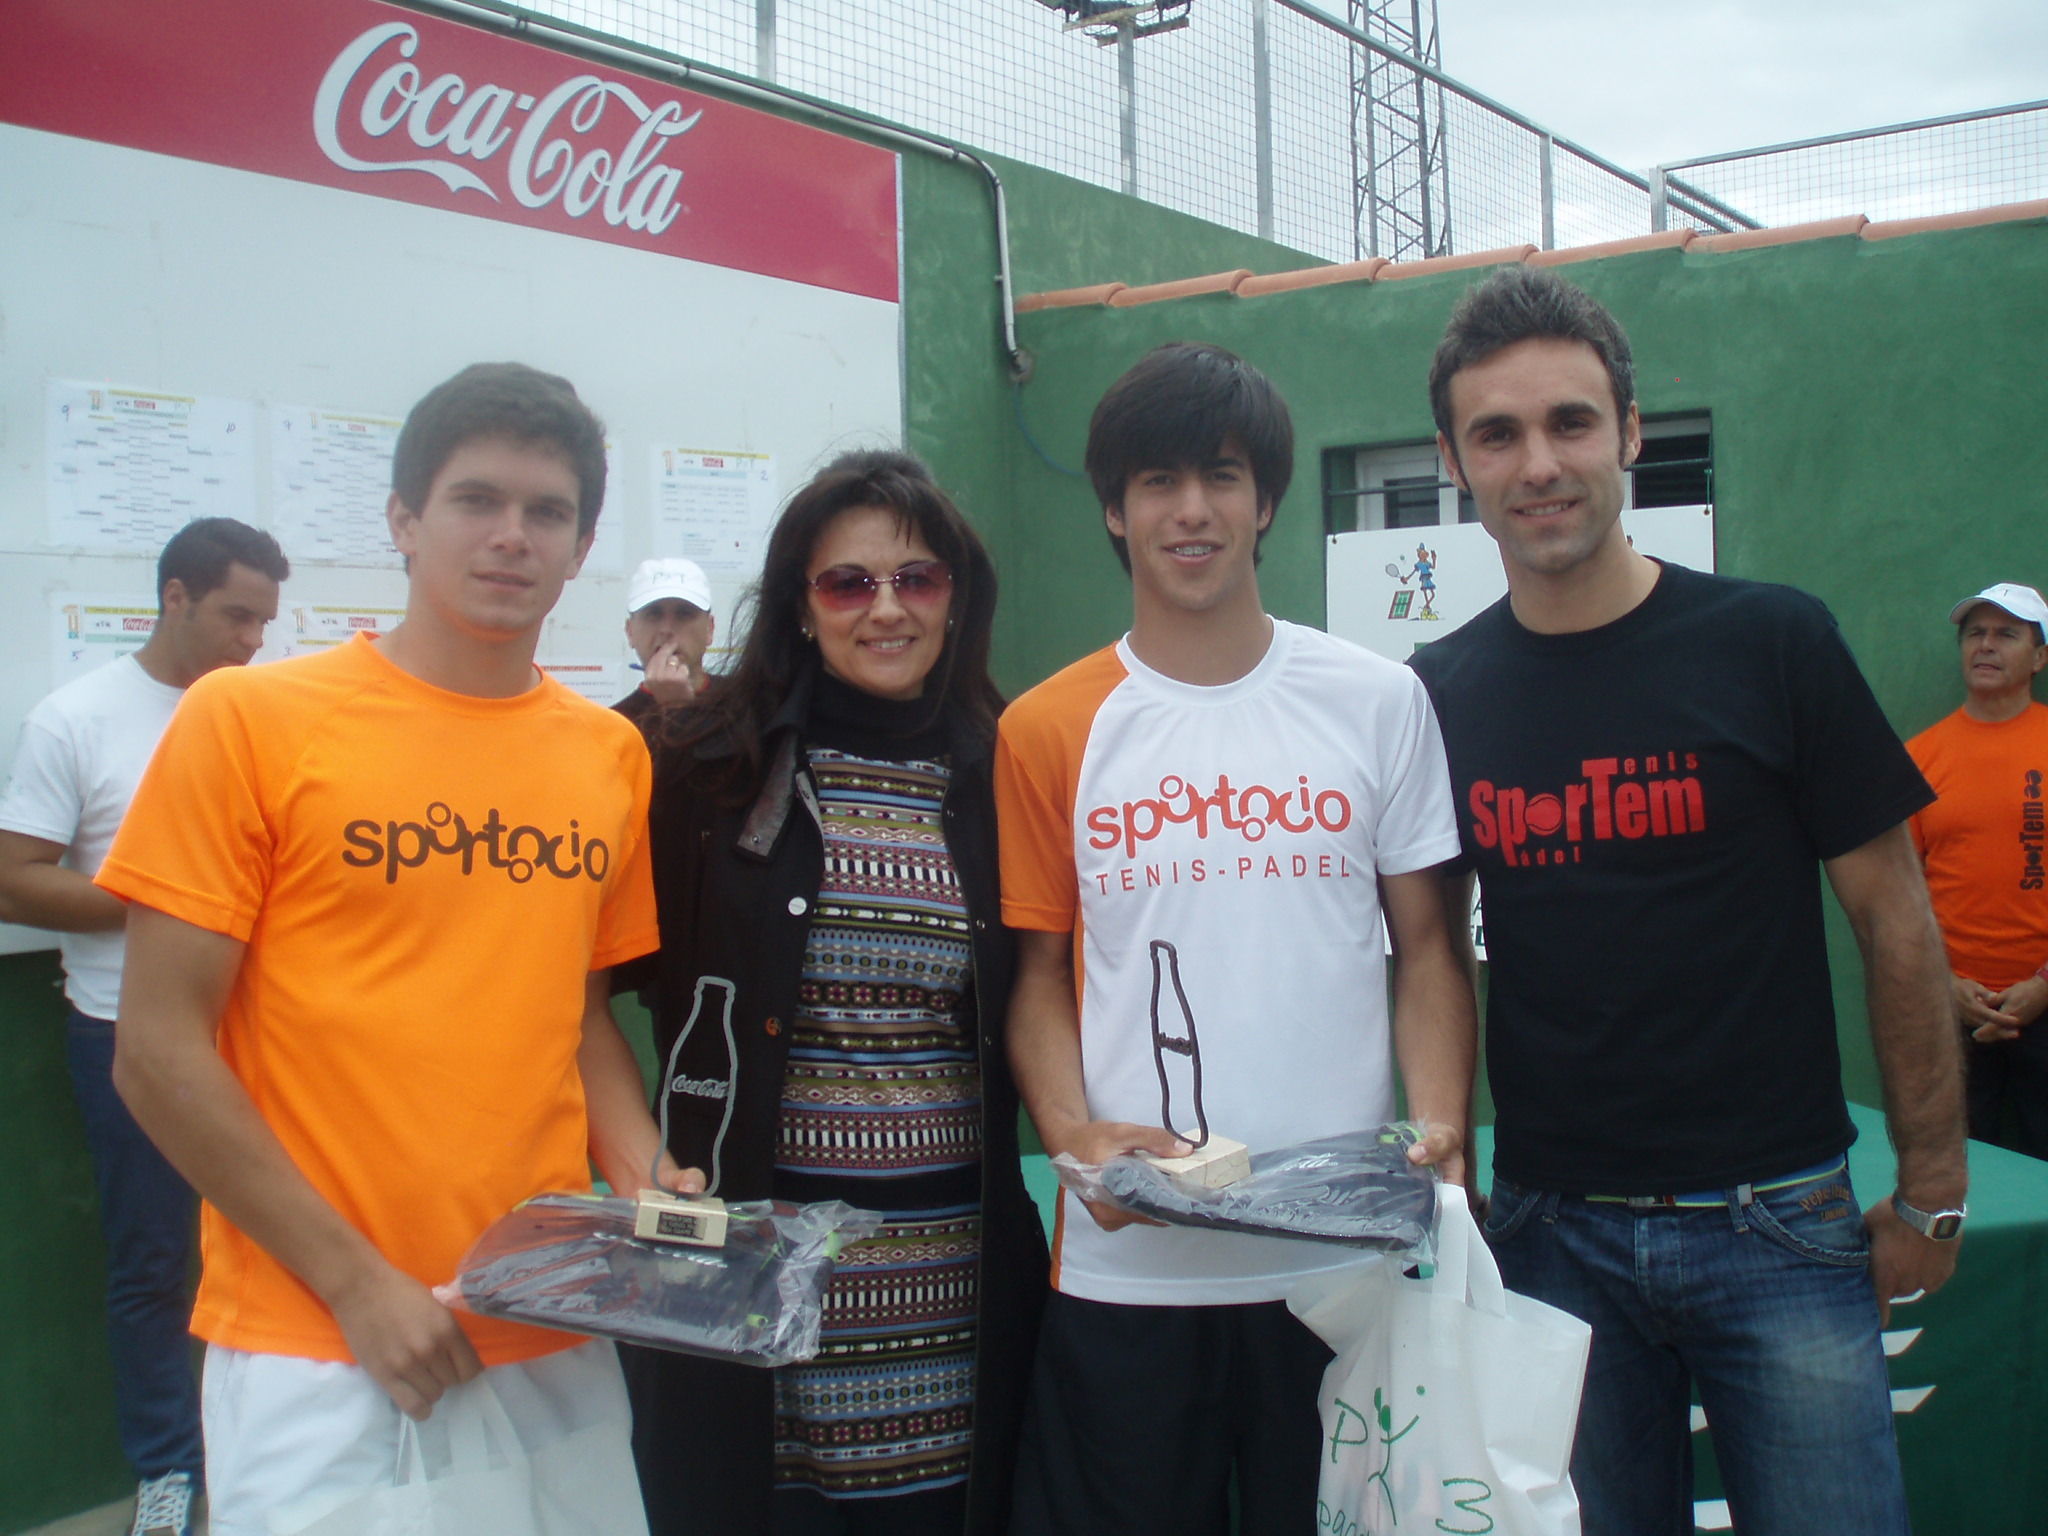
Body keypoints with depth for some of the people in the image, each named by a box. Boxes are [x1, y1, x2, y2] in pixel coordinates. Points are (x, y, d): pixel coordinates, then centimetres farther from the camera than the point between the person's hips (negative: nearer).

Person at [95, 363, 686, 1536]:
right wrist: (354, 1281, -11)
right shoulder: (251, 720, -7)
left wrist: (645, 1179, -3)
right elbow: (159, 1054, -8)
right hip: (315, 1349, -4)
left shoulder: (612, 755, 4)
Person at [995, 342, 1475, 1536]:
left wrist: (1442, 1131, -9)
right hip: (1125, 1267, 0)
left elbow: (1427, 949, 6)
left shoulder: (1378, 702, 3)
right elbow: (1040, 975, 5)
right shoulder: (1048, 732, 3)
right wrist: (1074, 1133, -11)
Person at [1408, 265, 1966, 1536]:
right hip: (1551, 1230, 2)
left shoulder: (1772, 644, -6)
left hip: (1777, 1226, -2)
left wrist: (1932, 1190, -2)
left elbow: (1896, 922, -1)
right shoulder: (1439, 698, 1)